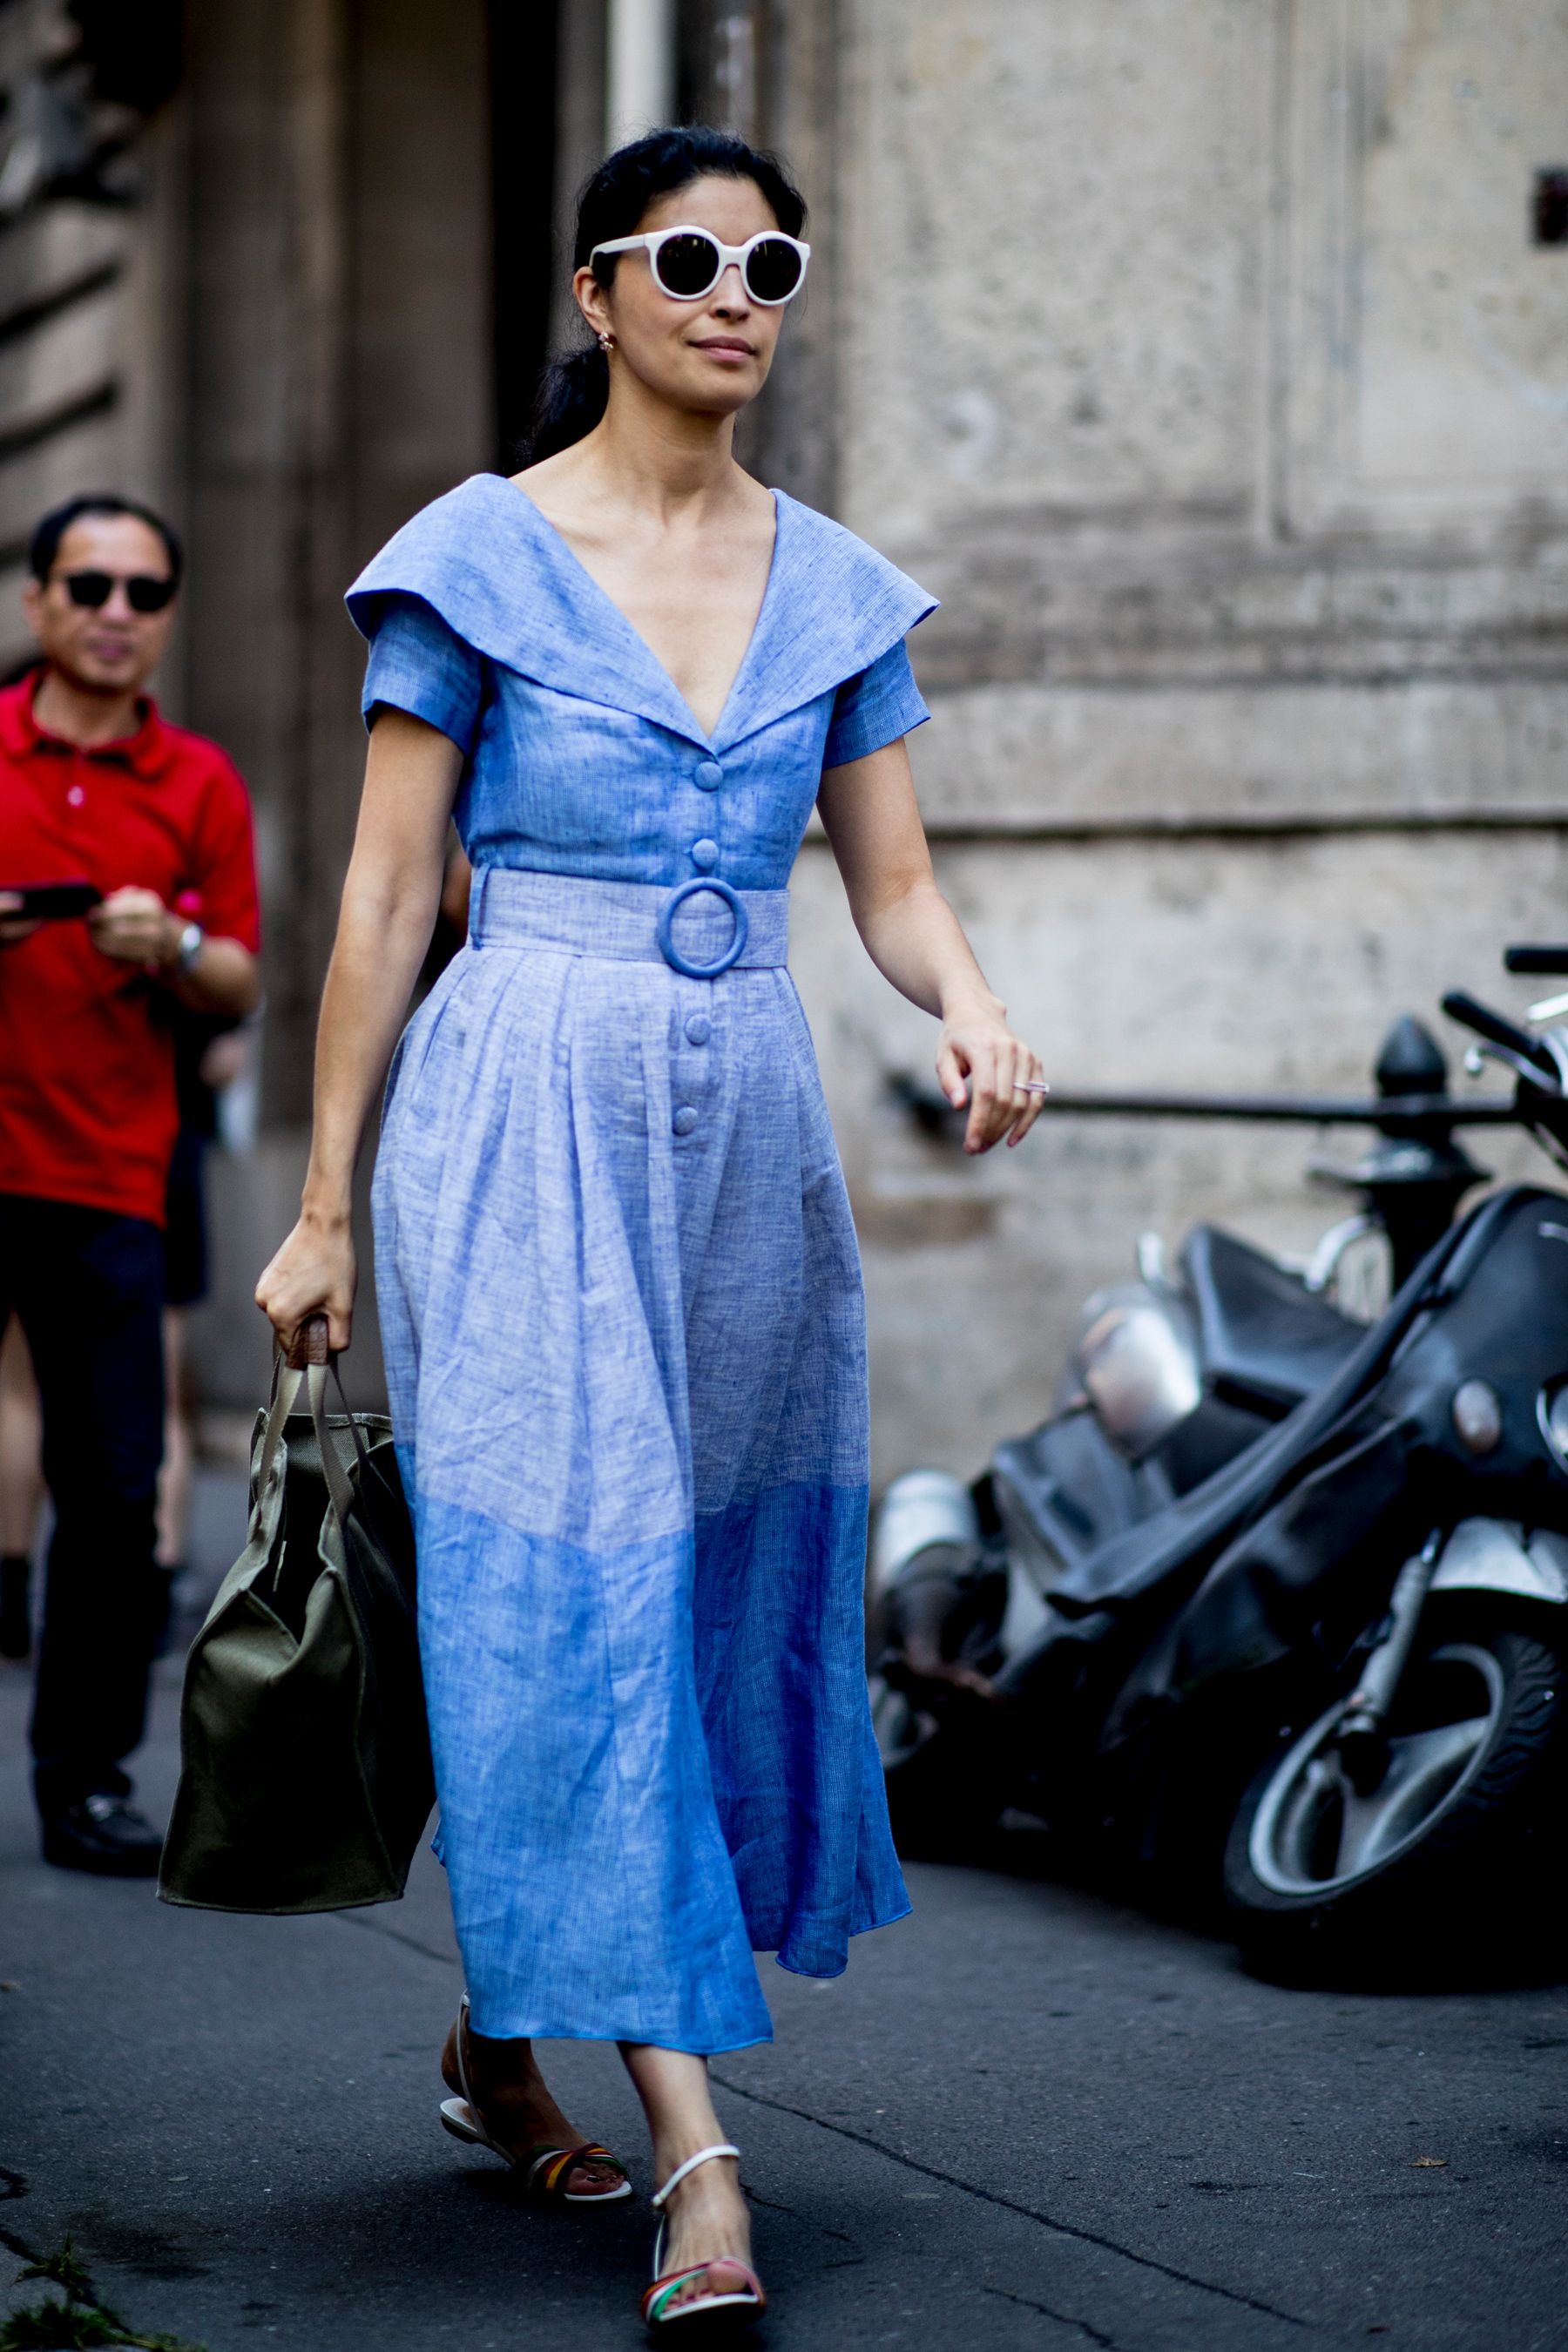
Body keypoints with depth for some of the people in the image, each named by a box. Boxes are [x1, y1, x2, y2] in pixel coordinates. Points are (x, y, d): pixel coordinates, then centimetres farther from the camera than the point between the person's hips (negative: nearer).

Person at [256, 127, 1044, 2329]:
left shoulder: (837, 589, 10)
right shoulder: (476, 555, -2)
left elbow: (898, 883, 8)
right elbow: (388, 894, -1)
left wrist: (973, 1009, -15)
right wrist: (328, 1202, -2)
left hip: (750, 1128, 5)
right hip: (528, 1112, -5)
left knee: (735, 1587, 9)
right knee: (577, 1588, -11)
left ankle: (498, 2038, 29)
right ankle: (695, 2150, -12)